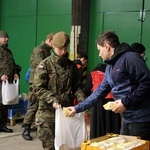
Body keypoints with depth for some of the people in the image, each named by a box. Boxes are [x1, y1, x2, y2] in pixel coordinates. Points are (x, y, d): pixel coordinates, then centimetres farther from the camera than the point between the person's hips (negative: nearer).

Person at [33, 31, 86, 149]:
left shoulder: (71, 65, 9)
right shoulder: (45, 65, -3)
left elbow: (76, 87, 12)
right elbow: (38, 88, -9)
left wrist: (82, 99, -6)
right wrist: (52, 100, -21)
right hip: (48, 111, -3)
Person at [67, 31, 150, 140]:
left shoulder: (130, 58, -13)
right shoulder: (110, 67, 16)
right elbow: (100, 92, 19)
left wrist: (126, 102, -19)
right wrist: (77, 108, 17)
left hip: (141, 118, -9)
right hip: (127, 119, 9)